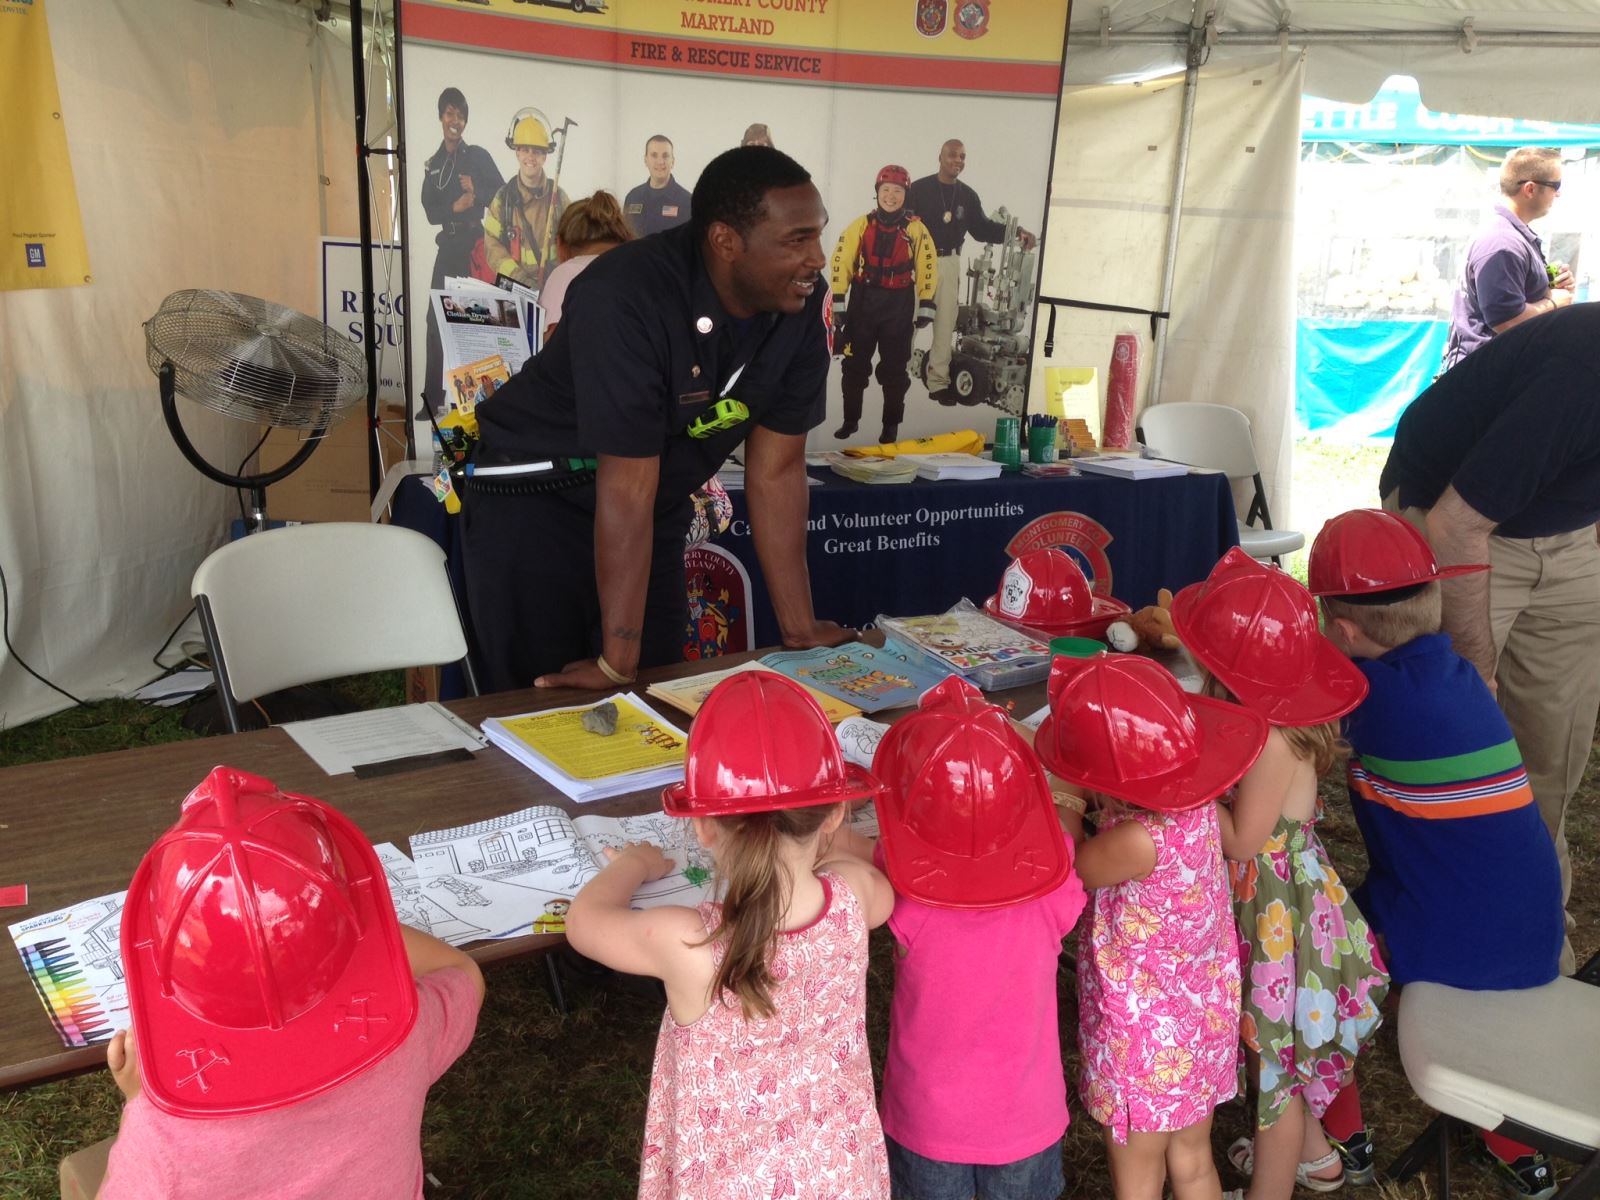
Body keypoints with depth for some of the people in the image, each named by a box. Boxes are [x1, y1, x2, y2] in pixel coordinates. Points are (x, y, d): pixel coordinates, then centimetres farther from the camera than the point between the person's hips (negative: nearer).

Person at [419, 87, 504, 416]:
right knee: (437, 318, 0)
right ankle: (433, 398, 4)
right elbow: (431, 211, 6)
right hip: (448, 245, 4)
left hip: (475, 244, -4)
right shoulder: (433, 164, 16)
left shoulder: (478, 156, 4)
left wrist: (475, 191, -20)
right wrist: (455, 207, -13)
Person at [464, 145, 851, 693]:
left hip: (659, 509, 5)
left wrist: (800, 628, -7)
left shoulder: (801, 304, -12)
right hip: (536, 500, -5)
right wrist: (617, 663, -26)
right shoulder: (625, 298, -30)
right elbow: (627, 487, -31)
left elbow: (776, 470, -7)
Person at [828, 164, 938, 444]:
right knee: (855, 363, 6)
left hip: (899, 306, -1)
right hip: (863, 302, 1)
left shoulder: (916, 229, -1)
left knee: (894, 367, 4)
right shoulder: (861, 226, 1)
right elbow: (841, 263, 0)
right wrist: (838, 303, -5)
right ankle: (850, 419, 19)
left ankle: (891, 425, 14)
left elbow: (928, 268, 1)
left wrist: (925, 307, -3)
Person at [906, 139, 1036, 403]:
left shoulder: (967, 196, 9)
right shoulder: (919, 189, -5)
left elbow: (982, 228, 10)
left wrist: (1015, 233, -2)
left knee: (945, 322, 5)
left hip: (949, 263, 4)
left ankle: (938, 381, 11)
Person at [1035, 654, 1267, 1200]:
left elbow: (1067, 870, -16)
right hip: (1203, 1016, 7)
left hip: (1146, 1034, -7)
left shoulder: (1142, 840, -35)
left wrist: (1063, 814, 0)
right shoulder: (1190, 800, -13)